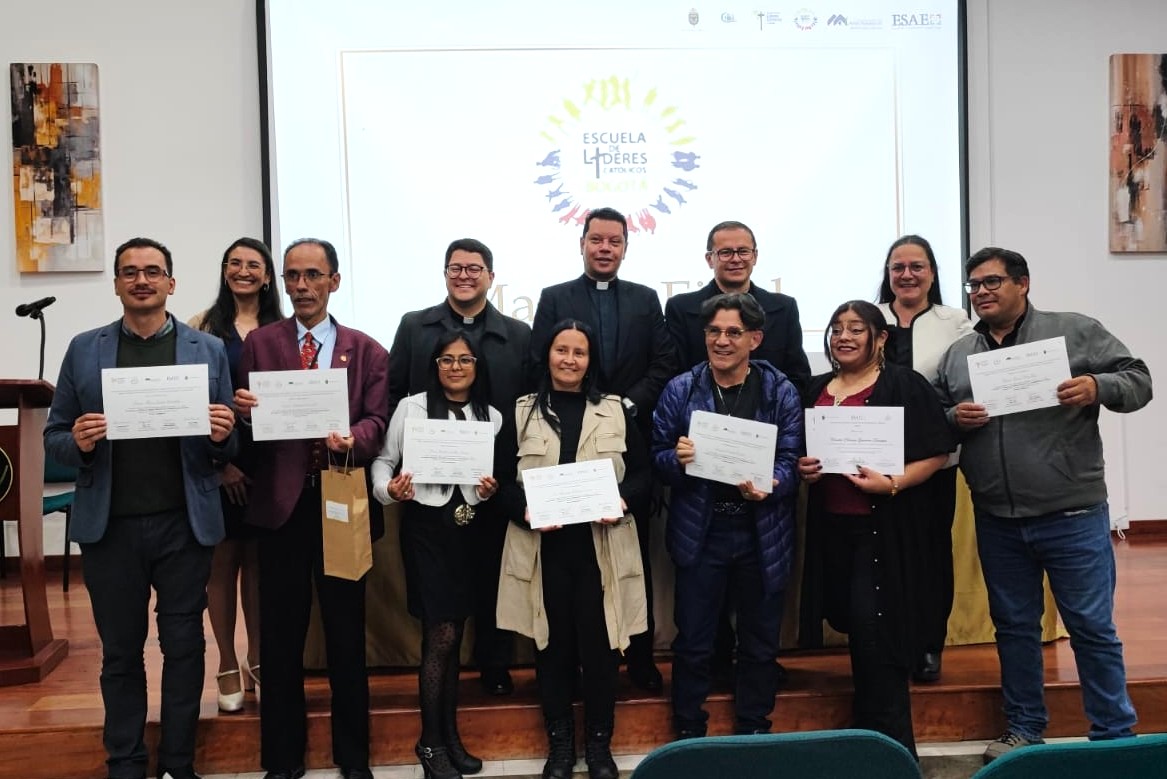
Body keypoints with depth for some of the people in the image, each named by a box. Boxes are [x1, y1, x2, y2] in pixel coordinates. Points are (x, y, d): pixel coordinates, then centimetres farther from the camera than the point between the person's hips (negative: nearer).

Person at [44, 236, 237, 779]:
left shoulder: (208, 350, 4)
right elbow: (54, 437, 7)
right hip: (110, 526, 1)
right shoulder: (83, 350, 6)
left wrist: (222, 438, -17)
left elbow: (226, 447, 6)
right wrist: (79, 443, -15)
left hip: (184, 525, 0)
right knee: (120, 652, 12)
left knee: (184, 648, 8)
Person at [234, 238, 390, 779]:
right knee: (280, 635, 8)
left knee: (346, 633, 8)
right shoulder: (259, 343, 9)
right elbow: (249, 424, 4)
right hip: (281, 502, 1)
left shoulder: (367, 351, 8)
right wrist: (243, 412, -19)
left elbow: (376, 421, -3)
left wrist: (351, 439, -24)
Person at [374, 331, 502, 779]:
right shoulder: (411, 407, -3)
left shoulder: (491, 416, 6)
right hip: (426, 526, -4)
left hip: (469, 528, 4)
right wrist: (388, 489, -18)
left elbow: (497, 478, 12)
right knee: (440, 637, -4)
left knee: (453, 636, 13)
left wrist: (490, 491, -9)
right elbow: (383, 460, 1)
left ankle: (450, 734, 26)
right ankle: (431, 742, 13)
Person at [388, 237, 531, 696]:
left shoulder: (518, 335, 6)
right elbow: (393, 396, 3)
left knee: (492, 574, 9)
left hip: (496, 480, 0)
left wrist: (519, 472, -6)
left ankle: (495, 665, 24)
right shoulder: (414, 327, 7)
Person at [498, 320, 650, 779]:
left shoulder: (616, 411, 5)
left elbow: (642, 475, 6)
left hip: (601, 547, 0)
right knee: (553, 645, 8)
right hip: (542, 548, 0)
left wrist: (622, 500, -13)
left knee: (600, 645, 5)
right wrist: (525, 508, -16)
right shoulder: (522, 412, 3)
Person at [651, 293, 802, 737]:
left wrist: (770, 485, -25)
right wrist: (677, 459, -21)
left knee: (760, 642, 14)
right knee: (693, 643, 9)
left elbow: (791, 459, -4)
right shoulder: (680, 390, 0)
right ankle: (688, 735, 27)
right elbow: (658, 457, 2)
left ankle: (754, 733, 33)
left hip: (762, 535, 1)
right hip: (700, 533, 0)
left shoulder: (780, 392, -1)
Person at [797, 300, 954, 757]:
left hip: (887, 527, -6)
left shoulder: (904, 385, -5)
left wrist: (892, 483, -21)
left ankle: (888, 745, 5)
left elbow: (937, 453, -9)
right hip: (831, 526, 6)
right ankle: (868, 735, 30)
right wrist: (803, 470, -1)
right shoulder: (816, 391, 12)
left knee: (875, 629, -8)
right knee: (848, 621, 12)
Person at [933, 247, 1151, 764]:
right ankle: (1024, 729, 29)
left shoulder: (1075, 332, 0)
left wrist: (1099, 387, -19)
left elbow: (1138, 379, 0)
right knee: (1013, 626, 14)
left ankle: (1115, 737, 20)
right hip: (997, 521, 4)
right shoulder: (958, 354, 10)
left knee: (1092, 628, 4)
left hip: (1072, 515, -3)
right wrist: (954, 419, -9)